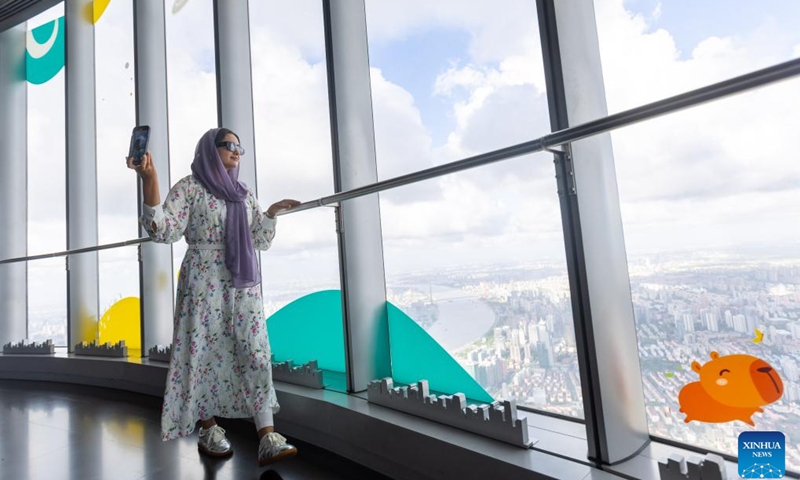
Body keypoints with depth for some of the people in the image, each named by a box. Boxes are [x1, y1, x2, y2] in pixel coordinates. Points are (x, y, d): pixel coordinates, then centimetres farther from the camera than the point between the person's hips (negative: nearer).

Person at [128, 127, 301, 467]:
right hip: (204, 284, -4)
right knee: (206, 352, 3)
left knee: (255, 353, -4)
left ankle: (267, 439, -3)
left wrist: (272, 213, 4)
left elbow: (261, 240, 19)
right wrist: (149, 180, -21)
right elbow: (163, 230, -12)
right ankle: (208, 431, 22)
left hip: (244, 285, 5)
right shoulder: (189, 187, 2)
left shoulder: (244, 194, 17)